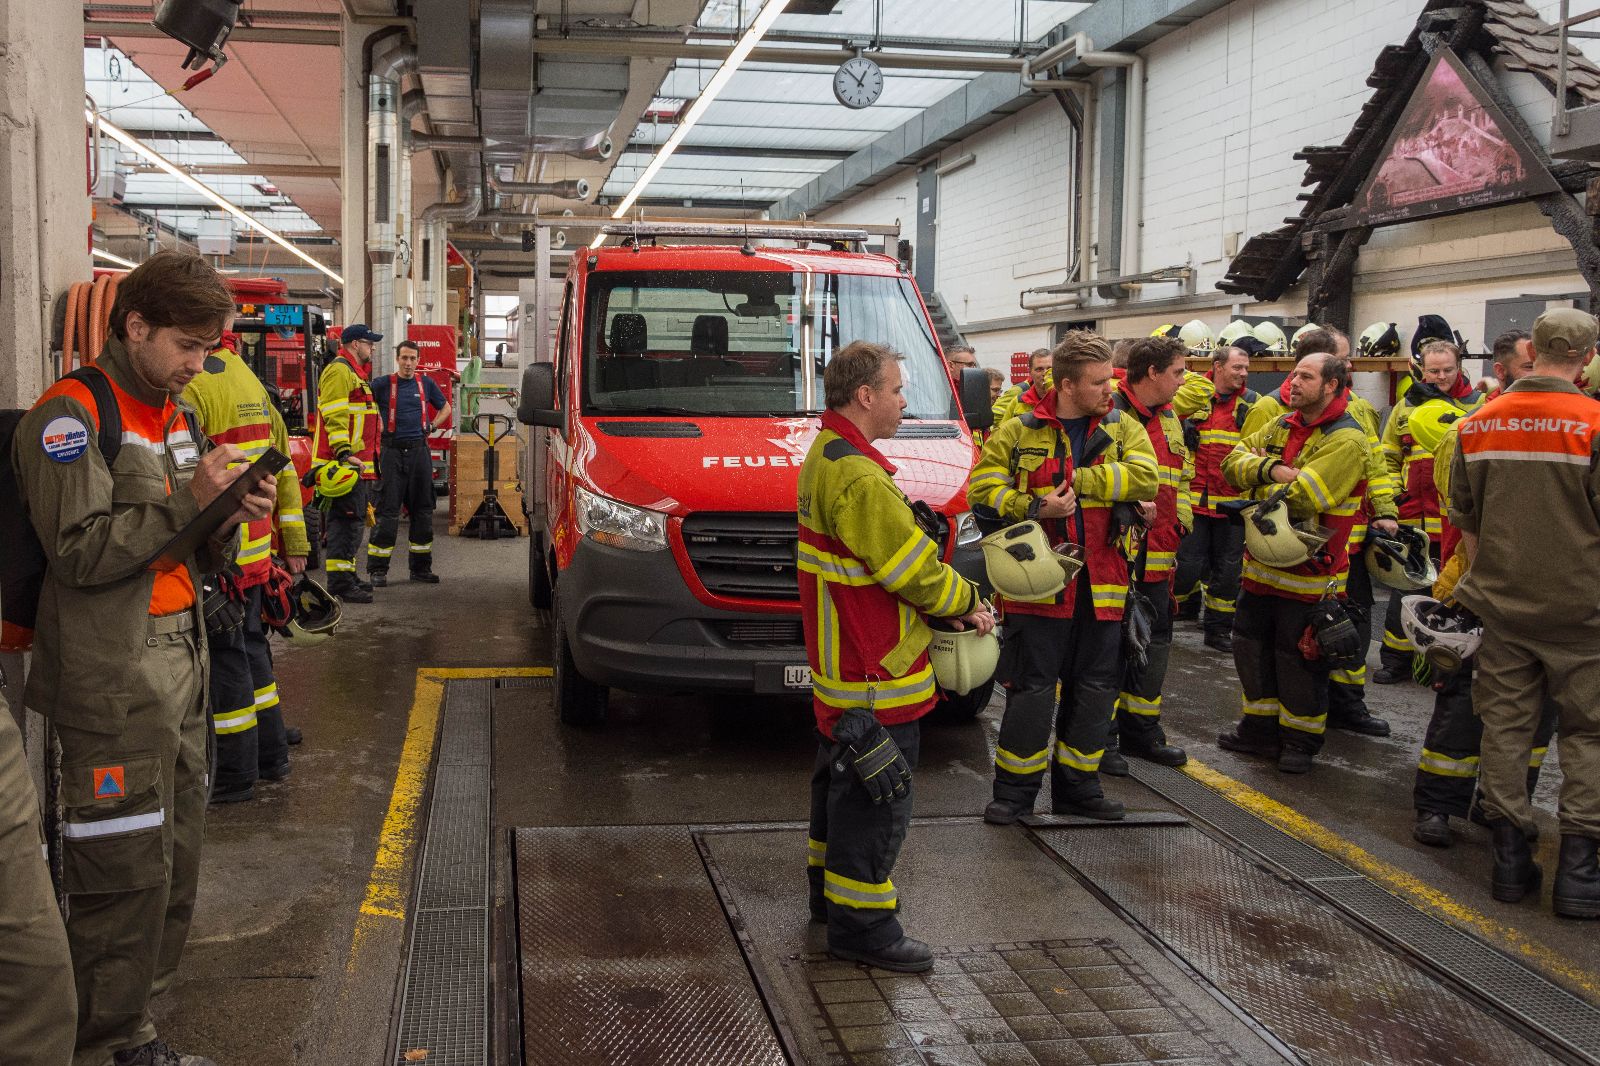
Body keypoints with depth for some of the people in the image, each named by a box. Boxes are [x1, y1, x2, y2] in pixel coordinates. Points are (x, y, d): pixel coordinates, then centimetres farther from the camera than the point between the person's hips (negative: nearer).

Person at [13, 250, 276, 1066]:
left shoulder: (174, 416, 18)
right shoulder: (71, 415, -8)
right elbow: (81, 553, -16)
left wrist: (231, 516, 0)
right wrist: (189, 500, -18)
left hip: (180, 666, 8)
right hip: (113, 684, -8)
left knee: (175, 865, 12)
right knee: (128, 874, -5)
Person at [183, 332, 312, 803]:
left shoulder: (188, 389, -16)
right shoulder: (249, 380, 13)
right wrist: (295, 541, 20)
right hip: (254, 548, 9)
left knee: (225, 656, 0)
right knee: (249, 644, 20)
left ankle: (236, 775, 9)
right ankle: (271, 754, 30)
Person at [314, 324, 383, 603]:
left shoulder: (354, 373, 24)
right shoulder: (338, 371, -10)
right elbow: (334, 416, -21)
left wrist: (368, 459, 29)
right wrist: (345, 453, -28)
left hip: (358, 464, 11)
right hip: (345, 464, -11)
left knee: (352, 521, 16)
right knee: (348, 520, -12)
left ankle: (347, 576, 24)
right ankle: (340, 584, -12)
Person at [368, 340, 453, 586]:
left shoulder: (426, 384, 10)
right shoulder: (382, 385, -1)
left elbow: (445, 408, 24)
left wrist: (432, 427, 10)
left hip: (419, 452, 4)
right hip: (392, 452, -4)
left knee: (423, 510, 7)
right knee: (387, 511, -6)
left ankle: (421, 567, 16)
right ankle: (377, 570, -3)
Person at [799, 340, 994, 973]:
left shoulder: (827, 456, 11)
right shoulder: (857, 476, -24)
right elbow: (913, 566, -21)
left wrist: (944, 603, 6)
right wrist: (968, 605, -5)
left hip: (841, 665, 11)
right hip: (873, 676, -11)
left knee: (843, 779, 23)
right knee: (876, 799, -2)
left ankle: (829, 885, 38)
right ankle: (858, 923, 6)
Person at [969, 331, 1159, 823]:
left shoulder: (1123, 429, 7)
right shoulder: (1018, 433, 1)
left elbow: (1145, 477, -10)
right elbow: (982, 488, -2)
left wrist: (1075, 480, -15)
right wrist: (1033, 508, -16)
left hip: (1101, 586, 3)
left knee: (1094, 689, 11)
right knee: (1032, 689, 1)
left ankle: (1077, 785, 26)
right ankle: (1015, 790, 14)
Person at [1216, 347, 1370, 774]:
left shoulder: (1346, 440, -16)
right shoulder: (1282, 425, 9)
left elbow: (1302, 498, -28)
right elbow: (1234, 460, 1)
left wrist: (1259, 478, -12)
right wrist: (1272, 471, -18)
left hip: (1308, 574, -8)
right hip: (1263, 563, 8)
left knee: (1300, 659, 3)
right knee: (1251, 645, 16)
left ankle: (1301, 740, 21)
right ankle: (1261, 728, 31)